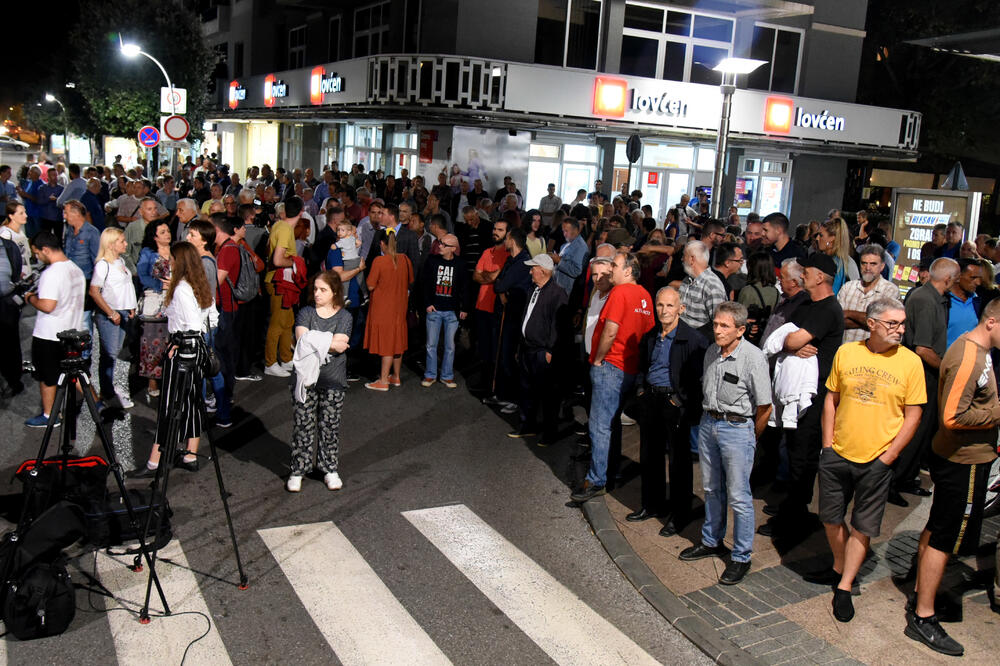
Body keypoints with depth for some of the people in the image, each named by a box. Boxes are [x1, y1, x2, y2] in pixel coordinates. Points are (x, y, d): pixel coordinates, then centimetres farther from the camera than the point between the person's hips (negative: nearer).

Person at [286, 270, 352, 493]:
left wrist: (314, 340, -12)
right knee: (303, 423, 2)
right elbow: (302, 339, -12)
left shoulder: (344, 316, 2)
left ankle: (330, 469, 21)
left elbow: (341, 345, -13)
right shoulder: (306, 313, 4)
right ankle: (297, 470, 13)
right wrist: (330, 342, -13)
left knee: (330, 425, 8)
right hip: (307, 376, 0)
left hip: (333, 380, 0)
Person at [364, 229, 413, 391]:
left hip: (383, 308, -5)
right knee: (398, 341, 15)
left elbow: (370, 286, -14)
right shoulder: (405, 259, -3)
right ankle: (395, 377, 25)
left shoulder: (379, 261, -18)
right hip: (400, 306, 5)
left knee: (387, 343, -1)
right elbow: (410, 282, 10)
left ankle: (383, 381, 4)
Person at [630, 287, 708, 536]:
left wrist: (680, 401, -15)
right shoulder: (649, 338, 9)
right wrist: (641, 389, 11)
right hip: (650, 400, 7)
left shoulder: (693, 340, -13)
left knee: (679, 459, 3)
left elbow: (699, 378, -13)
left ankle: (679, 515, 16)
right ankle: (653, 505, 33)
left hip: (675, 403, -7)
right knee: (649, 455, 16)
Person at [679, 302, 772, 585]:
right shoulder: (711, 351, 4)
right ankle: (712, 542, 34)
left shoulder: (753, 357, -16)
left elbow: (764, 406, -11)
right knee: (712, 489, 18)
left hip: (738, 427, -6)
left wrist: (751, 438, -1)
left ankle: (741, 557, 12)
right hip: (708, 423, 7)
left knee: (739, 496, 0)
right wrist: (708, 418, 15)